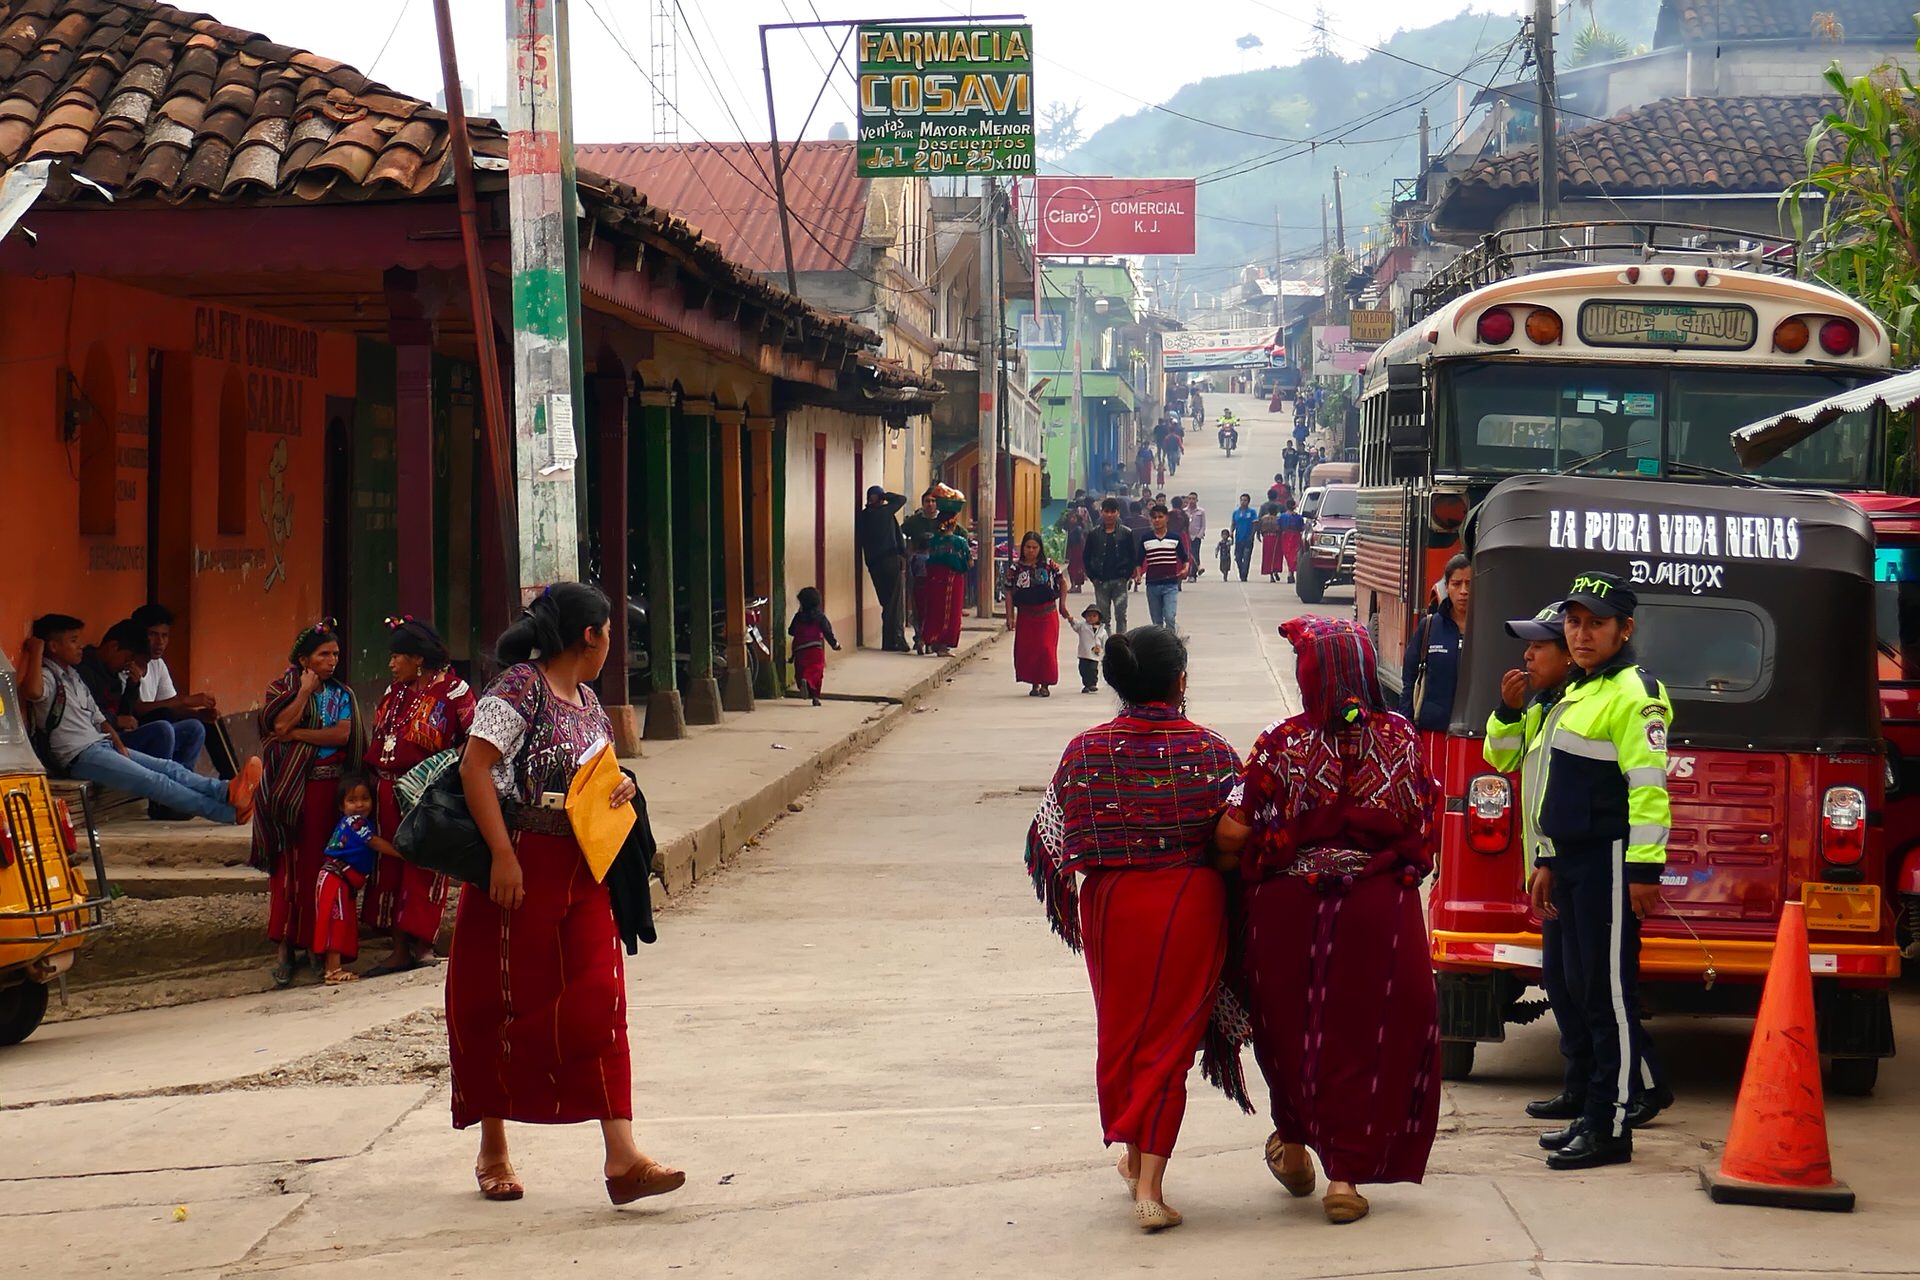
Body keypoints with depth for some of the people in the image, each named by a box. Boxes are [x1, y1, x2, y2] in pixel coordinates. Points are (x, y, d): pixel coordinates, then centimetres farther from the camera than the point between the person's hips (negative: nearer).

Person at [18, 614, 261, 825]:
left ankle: (225, 792, -32)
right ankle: (229, 811, -35)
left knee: (169, 768, -12)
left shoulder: (73, 676, 22)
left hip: (102, 745, 9)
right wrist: (36, 651, -20)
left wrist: (119, 746, 5)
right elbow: (32, 692, -31)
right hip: (78, 756, -9)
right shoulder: (47, 675, -5)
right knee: (153, 781, -23)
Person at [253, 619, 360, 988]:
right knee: (289, 864, -6)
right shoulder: (283, 688, 5)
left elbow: (342, 734, -6)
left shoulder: (341, 694, 11)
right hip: (290, 789, -2)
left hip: (328, 788, 2)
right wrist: (305, 690, -9)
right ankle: (285, 947, -7)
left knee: (319, 863, 2)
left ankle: (317, 940, 10)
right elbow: (281, 726, -13)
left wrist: (297, 734, -11)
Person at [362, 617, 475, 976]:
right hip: (389, 794, 7)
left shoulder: (452, 690, -7)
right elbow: (377, 740, 19)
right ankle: (399, 949, 11)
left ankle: (421, 943, 5)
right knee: (390, 865, 6)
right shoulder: (394, 692, 14)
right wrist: (373, 779, 10)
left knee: (423, 868, -3)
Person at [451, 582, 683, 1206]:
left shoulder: (587, 698, 14)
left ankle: (622, 1156, -9)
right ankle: (493, 1152, 18)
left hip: (584, 871, 7)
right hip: (524, 867, -7)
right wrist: (503, 855, -23)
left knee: (600, 1002, -3)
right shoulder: (519, 688, -11)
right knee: (508, 1004, 4)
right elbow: (475, 766, -18)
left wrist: (621, 787, 2)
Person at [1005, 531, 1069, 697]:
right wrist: (1010, 616, -5)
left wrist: (1062, 606, 9)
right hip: (1025, 616, 1)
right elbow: (1009, 593, -1)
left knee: (1046, 649, -4)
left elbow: (1062, 583, 11)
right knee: (1027, 650, 1)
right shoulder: (1015, 568, -3)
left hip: (1047, 614, -1)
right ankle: (1034, 684, 15)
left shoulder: (1049, 565, -2)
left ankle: (1045, 684, 6)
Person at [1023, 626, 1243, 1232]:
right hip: (1190, 907, -2)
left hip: (1112, 906, 2)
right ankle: (1150, 1186, -4)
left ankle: (1134, 1156, 36)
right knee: (1171, 1039, 3)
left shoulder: (1085, 751, -4)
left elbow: (1050, 839, 2)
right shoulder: (1211, 752, -9)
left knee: (1121, 1031, 21)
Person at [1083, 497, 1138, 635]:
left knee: (1121, 616, -2)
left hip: (1120, 581, -1)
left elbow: (1133, 557, 4)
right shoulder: (1094, 534, 3)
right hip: (1101, 582, 1)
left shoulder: (1126, 533, 0)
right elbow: (1087, 557, 8)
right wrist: (1092, 576, -1)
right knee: (1103, 616, 5)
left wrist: (1128, 576, -5)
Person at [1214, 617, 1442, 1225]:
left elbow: (1232, 834, -13)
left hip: (1291, 912, -1)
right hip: (1381, 914, 1)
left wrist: (1253, 866, 7)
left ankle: (1294, 1144, 34)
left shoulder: (1283, 745, -10)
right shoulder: (1401, 740, -3)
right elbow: (1424, 832, 2)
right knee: (1366, 1034, 8)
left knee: (1291, 1025, 19)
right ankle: (1345, 1174, 6)